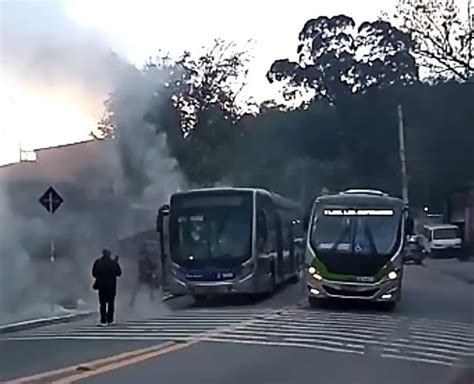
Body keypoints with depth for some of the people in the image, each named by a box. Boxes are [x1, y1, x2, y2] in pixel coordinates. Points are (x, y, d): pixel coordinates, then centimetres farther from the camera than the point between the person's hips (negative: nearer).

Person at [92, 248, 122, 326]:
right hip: (111, 286, -1)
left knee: (102, 304, 5)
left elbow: (94, 274, 0)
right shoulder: (113, 262, -11)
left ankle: (103, 321, 0)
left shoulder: (98, 262, -5)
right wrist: (116, 263, 4)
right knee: (111, 304, 10)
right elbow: (119, 273, -3)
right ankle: (110, 320, 13)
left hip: (101, 286, 1)